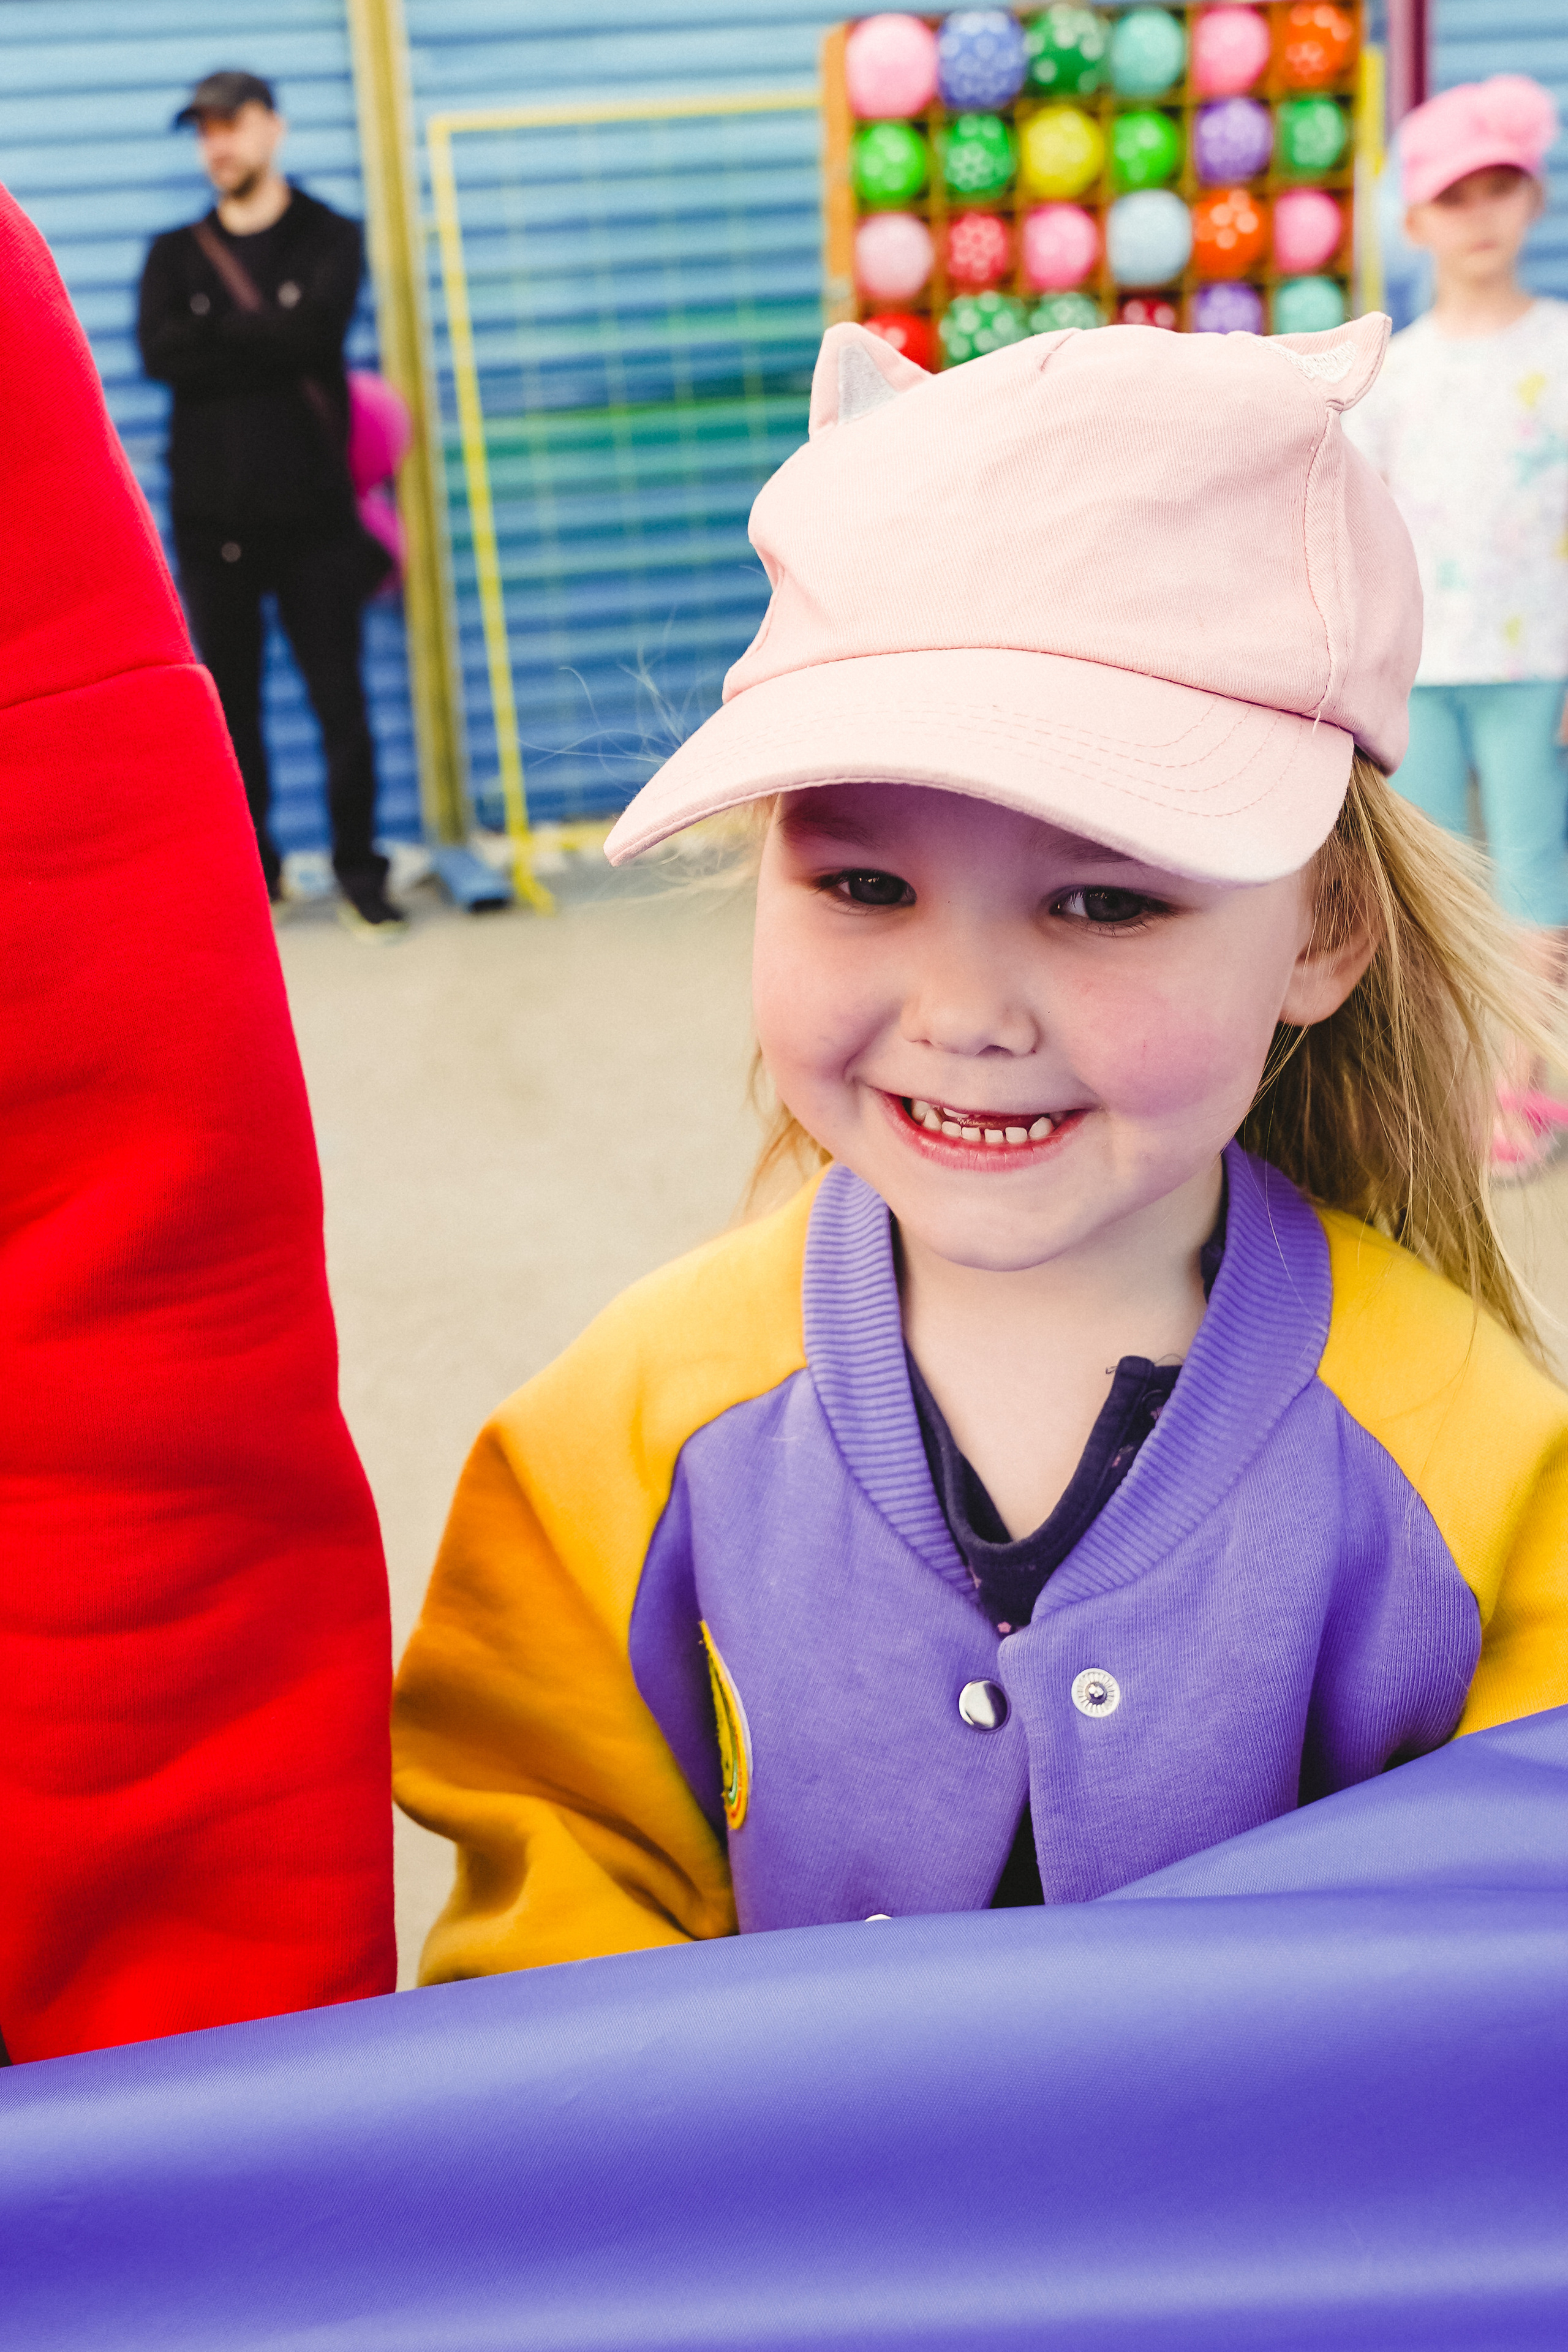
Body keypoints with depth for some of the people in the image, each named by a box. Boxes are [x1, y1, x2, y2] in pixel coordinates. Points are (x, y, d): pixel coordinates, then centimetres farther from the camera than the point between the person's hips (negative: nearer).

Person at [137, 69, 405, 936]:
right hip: (210, 515, 2)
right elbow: (158, 353, -6)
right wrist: (268, 346, -10)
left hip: (311, 510, -2)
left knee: (339, 701, -2)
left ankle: (358, 866, 8)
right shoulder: (174, 254, 13)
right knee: (233, 704, 6)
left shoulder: (329, 238, 8)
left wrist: (213, 329, -5)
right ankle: (252, 868, 16)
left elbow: (311, 329, -12)